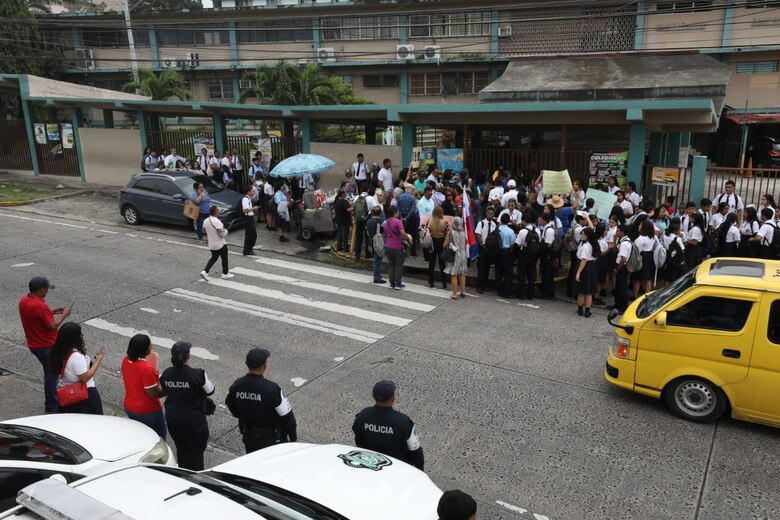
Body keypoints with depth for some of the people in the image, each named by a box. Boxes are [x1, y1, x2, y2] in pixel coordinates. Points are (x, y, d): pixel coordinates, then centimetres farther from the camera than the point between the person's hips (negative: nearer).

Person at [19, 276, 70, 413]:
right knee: (51, 374, 4)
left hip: (34, 344, 9)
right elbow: (52, 326, -24)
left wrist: (52, 312, 9)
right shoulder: (40, 306, -28)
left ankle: (51, 399, 36)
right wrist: (64, 315, -11)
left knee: (50, 372, 23)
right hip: (47, 346, -9)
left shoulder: (23, 300, 0)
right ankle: (51, 407, 13)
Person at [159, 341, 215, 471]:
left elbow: (165, 391, 6)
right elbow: (210, 391, -10)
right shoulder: (198, 374, -23)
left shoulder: (166, 374, -9)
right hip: (194, 419, -5)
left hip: (172, 418, 5)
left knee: (181, 448, 23)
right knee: (196, 450, 13)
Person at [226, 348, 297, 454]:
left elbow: (234, 411, 4)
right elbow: (286, 416, -21)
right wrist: (293, 437, -6)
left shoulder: (236, 386, -14)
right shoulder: (271, 389, -29)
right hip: (272, 437, -4)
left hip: (248, 436, 5)